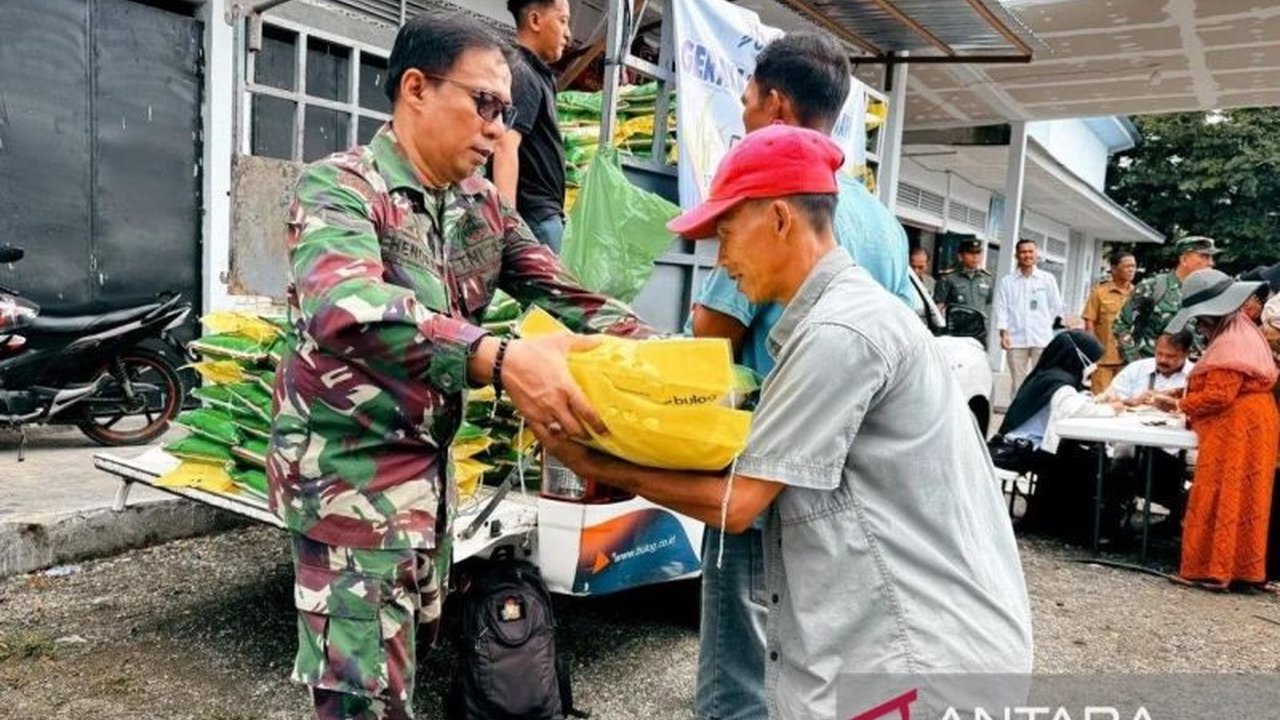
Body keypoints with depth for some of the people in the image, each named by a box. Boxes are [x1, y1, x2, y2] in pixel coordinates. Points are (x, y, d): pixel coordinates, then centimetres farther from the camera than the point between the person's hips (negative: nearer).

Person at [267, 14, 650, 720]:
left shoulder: (483, 205, 5)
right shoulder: (340, 185, -18)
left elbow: (564, 291, 5)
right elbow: (342, 309, -37)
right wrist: (496, 357, -49)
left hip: (428, 462, 8)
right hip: (348, 466, -7)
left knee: (407, 658, 21)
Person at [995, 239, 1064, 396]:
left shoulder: (1048, 279, 9)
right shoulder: (1007, 281, 6)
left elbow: (1056, 307, 13)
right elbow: (1001, 309, 0)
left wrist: (1043, 326, 9)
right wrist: (1004, 332, -10)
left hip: (1042, 338, 0)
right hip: (1016, 339, 0)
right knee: (1018, 383, 4)